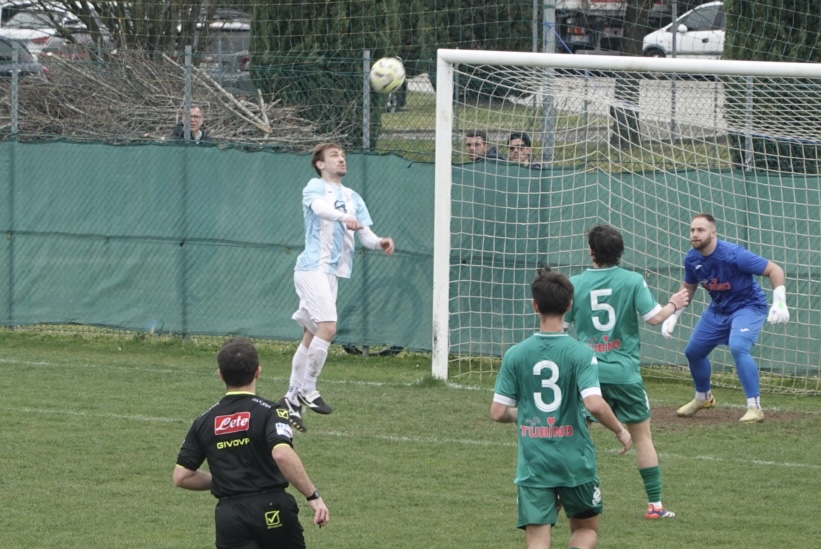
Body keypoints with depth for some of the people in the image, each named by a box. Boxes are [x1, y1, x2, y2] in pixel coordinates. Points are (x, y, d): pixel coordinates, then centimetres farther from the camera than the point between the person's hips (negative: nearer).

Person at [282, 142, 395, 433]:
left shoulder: (352, 198, 19)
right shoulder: (315, 187, -2)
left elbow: (365, 233, 10)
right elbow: (319, 207, -26)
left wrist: (379, 242, -13)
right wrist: (344, 217, -46)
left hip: (332, 272, 8)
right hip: (313, 266, -8)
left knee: (311, 335, 9)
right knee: (328, 327, -19)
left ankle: (292, 398, 14)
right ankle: (307, 389, -9)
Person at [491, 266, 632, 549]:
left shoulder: (515, 355, -3)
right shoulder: (580, 353, -10)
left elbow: (498, 412, -1)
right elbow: (595, 404, -21)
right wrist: (620, 430, -3)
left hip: (533, 463, 1)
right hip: (575, 462, -1)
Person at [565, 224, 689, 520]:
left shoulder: (575, 284, -2)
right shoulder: (633, 281, -6)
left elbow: (558, 326, 3)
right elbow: (654, 317, -9)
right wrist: (673, 305, 11)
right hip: (625, 372, 0)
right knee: (642, 435, 10)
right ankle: (655, 504, 11)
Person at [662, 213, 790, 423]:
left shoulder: (734, 255, -29)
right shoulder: (692, 259, -9)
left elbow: (775, 270, -24)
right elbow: (688, 287, 13)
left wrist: (779, 303, -35)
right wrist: (673, 316, 5)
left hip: (748, 306, -7)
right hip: (718, 309, 7)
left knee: (738, 348, -31)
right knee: (693, 351, 13)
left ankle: (755, 408, -26)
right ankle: (703, 397, 41)